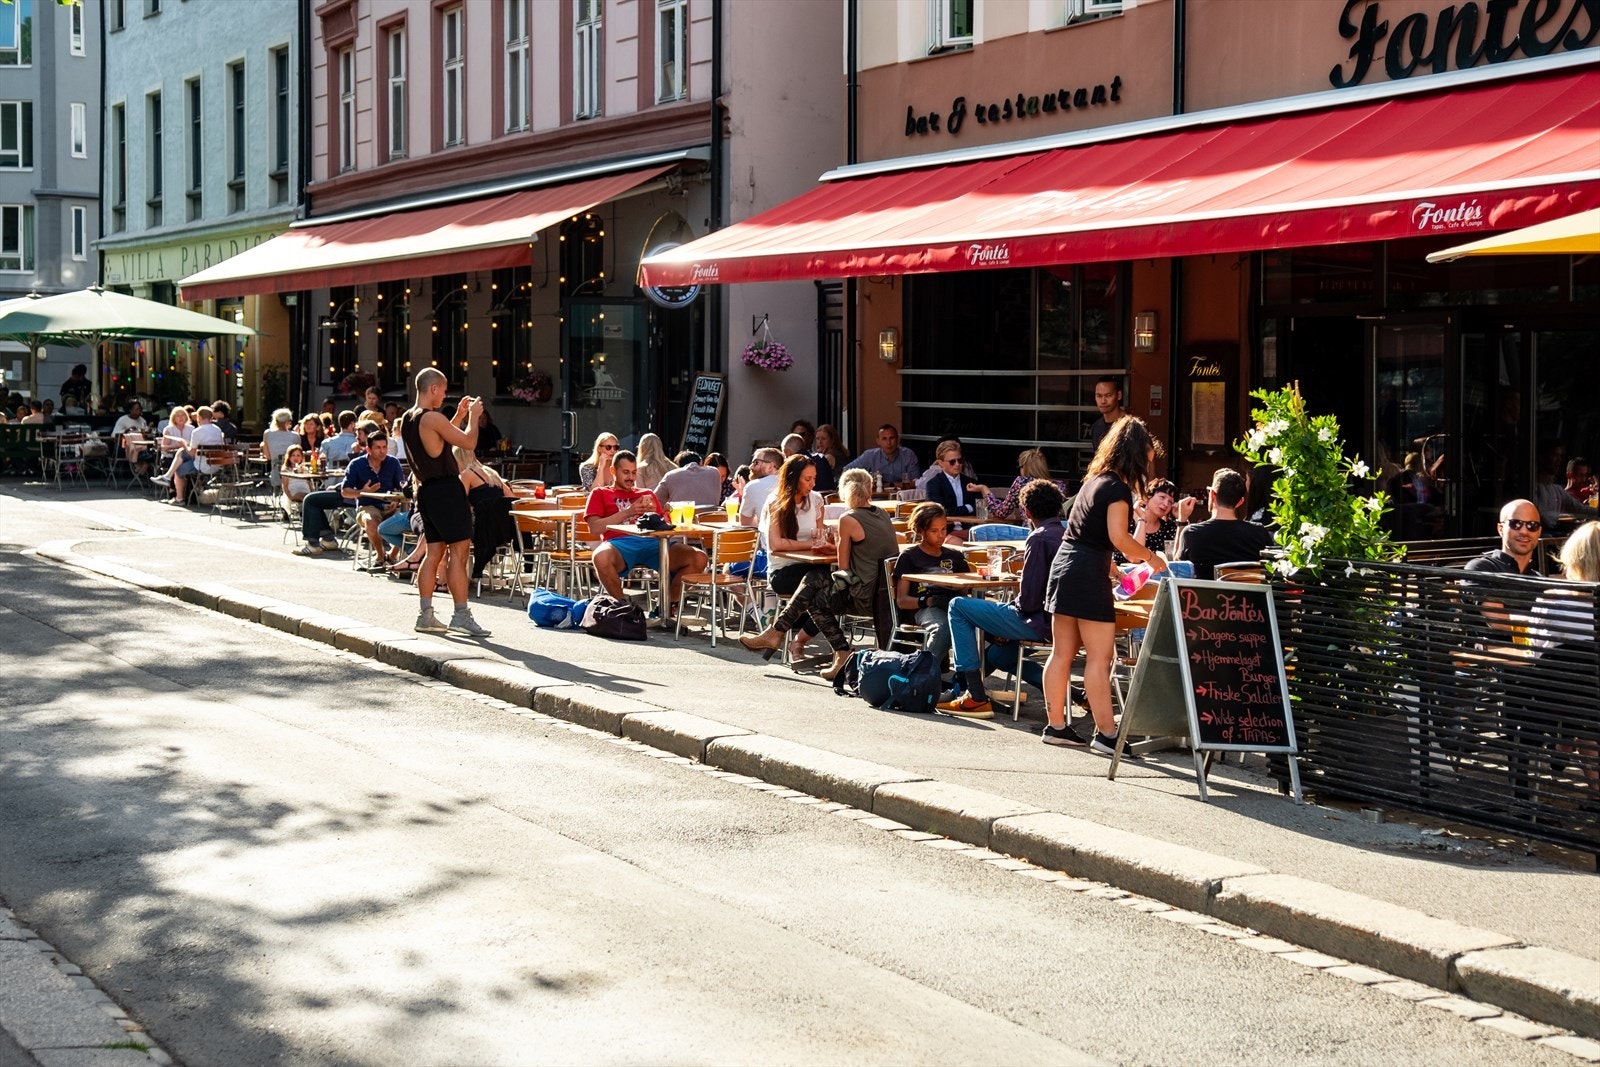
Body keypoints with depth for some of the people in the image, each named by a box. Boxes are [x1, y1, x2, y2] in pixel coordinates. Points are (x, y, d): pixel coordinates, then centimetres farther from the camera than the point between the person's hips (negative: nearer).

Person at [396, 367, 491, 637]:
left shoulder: (407, 420, 13)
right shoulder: (432, 418, -16)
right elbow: (469, 442, -14)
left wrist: (459, 415, 25)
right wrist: (473, 416, 2)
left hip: (426, 490, 9)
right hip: (446, 489, -9)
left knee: (434, 552, 12)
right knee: (458, 552, -7)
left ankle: (425, 615, 12)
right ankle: (461, 615, -9)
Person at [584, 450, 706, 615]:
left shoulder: (647, 494, 32)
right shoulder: (600, 493, 22)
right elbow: (594, 529, 5)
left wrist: (654, 513, 1)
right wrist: (628, 512, -2)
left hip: (651, 541, 3)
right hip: (619, 543, -3)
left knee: (699, 558, -22)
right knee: (602, 557, -43)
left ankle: (668, 604, -4)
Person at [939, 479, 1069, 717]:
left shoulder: (1039, 539, -15)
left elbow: (1029, 599, -19)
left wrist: (1014, 608, 1)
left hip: (1039, 622, -9)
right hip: (1065, 622, 9)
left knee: (958, 607, 1)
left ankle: (976, 697, -5)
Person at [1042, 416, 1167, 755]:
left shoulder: (1095, 479, 16)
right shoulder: (1117, 487, -11)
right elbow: (1119, 538, -18)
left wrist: (1113, 569, 32)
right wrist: (1150, 557, -4)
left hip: (1065, 567, 9)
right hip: (1089, 574, -9)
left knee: (1062, 653, 10)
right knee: (1099, 657, -7)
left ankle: (1055, 726, 15)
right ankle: (1106, 733, -6)